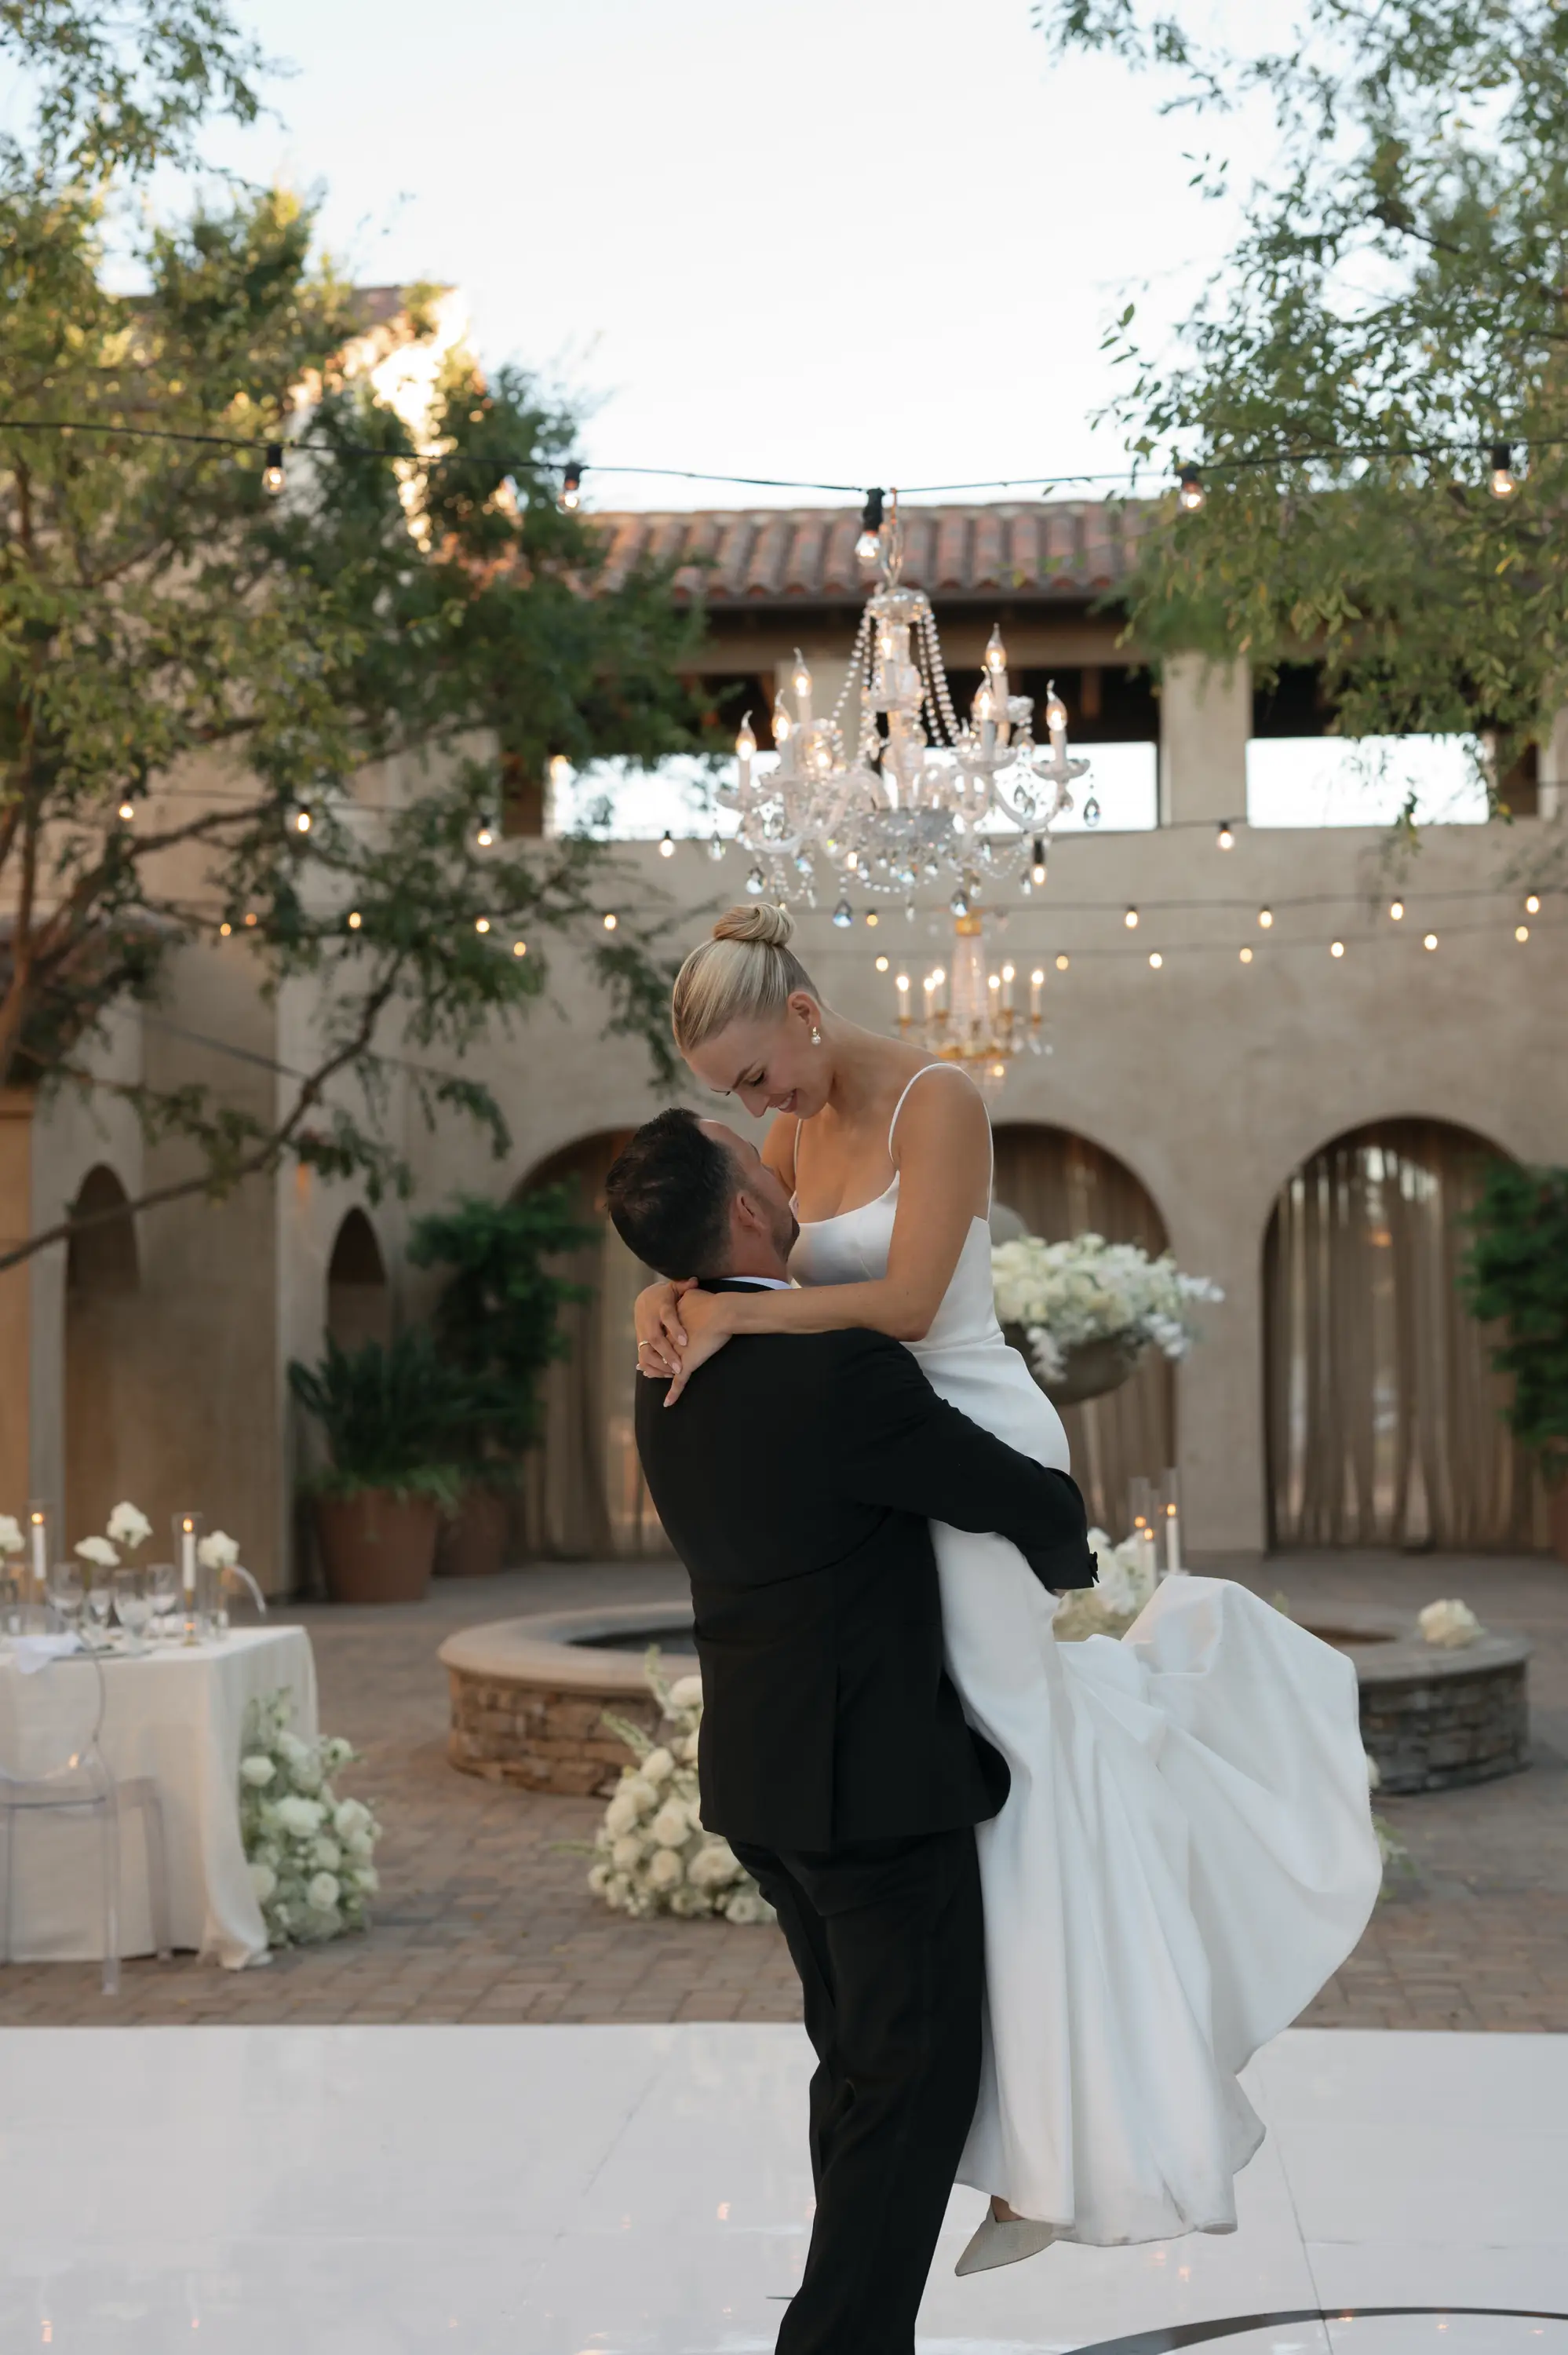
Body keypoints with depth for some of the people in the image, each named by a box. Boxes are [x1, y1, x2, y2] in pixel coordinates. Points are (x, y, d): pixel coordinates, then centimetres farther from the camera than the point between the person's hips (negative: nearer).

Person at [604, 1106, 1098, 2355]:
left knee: (858, 2065, 19)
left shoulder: (671, 1375, 4)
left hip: (764, 1778, 9)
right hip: (877, 1777, -9)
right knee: (918, 2081, 0)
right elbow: (1032, 1502, -11)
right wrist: (1070, 1562, 11)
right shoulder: (841, 1371, -22)